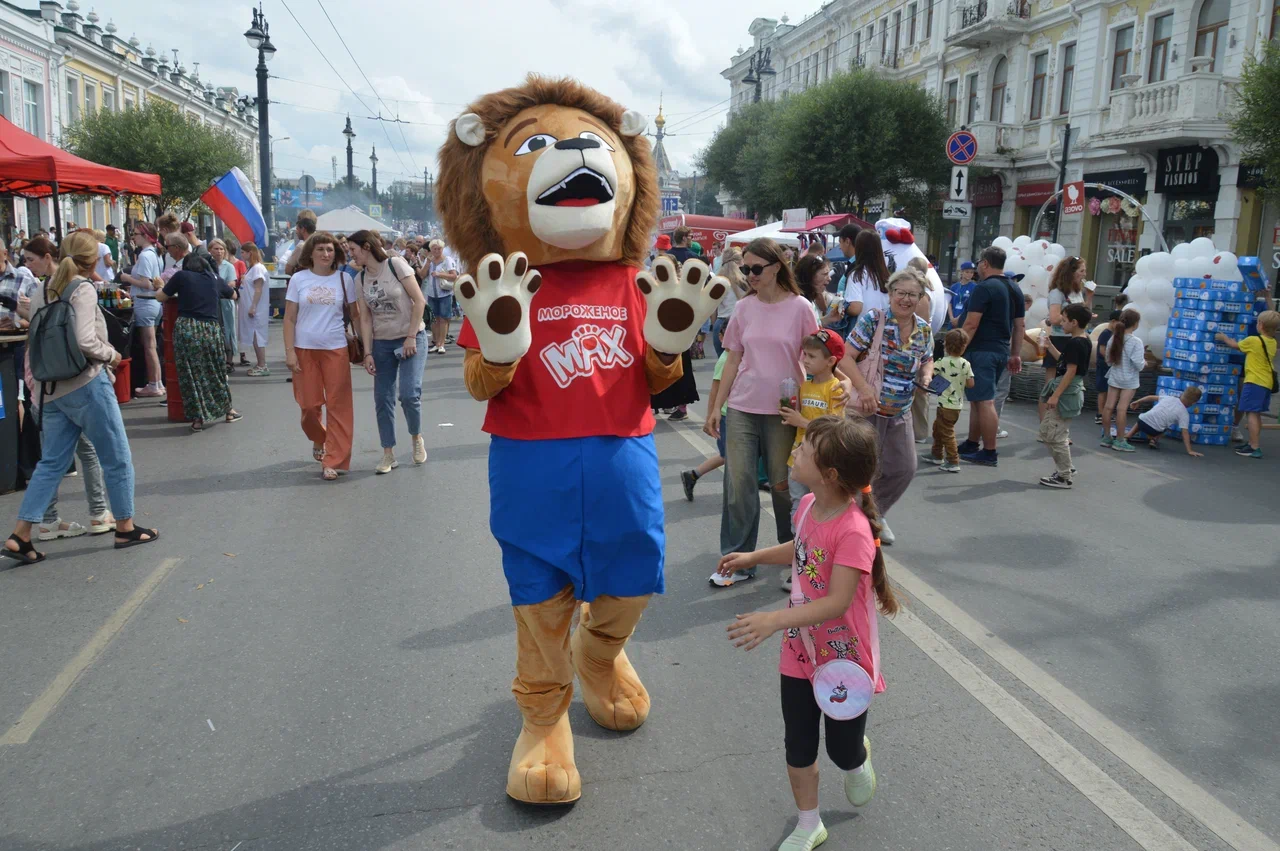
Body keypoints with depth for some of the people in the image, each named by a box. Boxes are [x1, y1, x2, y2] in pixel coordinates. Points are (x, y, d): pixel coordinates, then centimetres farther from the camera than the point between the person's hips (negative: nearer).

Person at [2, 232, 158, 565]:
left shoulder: (41, 292, 12)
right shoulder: (83, 289, -11)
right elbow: (85, 341, -22)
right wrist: (111, 355, -4)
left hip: (51, 391, 7)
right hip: (86, 386, -7)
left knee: (51, 462, 11)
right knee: (117, 459, 6)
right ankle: (125, 528, 16)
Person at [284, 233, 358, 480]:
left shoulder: (344, 279, 2)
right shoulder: (299, 279, 1)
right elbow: (289, 318, 1)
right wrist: (289, 352, -6)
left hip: (335, 348, 0)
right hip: (304, 348, 0)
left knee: (338, 406, -3)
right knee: (309, 404, 7)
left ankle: (333, 461, 4)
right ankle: (318, 440, 38)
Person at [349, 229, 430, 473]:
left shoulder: (396, 264, -9)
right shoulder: (360, 279, 5)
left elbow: (419, 301, -10)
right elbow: (365, 318, 4)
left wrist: (411, 337, -13)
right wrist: (368, 353, -4)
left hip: (410, 338, -5)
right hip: (381, 343, 5)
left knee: (409, 394, -13)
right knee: (382, 398, 1)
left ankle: (417, 437, 14)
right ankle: (388, 454, 11)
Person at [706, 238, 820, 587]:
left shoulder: (799, 308, -5)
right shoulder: (743, 308, 5)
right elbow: (733, 360, 9)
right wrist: (716, 407, 5)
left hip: (783, 410, -3)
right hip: (741, 408, 3)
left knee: (783, 484, 9)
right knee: (738, 483, 0)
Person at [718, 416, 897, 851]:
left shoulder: (853, 530, -31)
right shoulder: (809, 506, -6)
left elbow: (836, 602, -34)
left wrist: (775, 619, -42)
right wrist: (754, 557, 17)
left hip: (845, 660, -6)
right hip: (801, 653, 6)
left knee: (842, 752, 14)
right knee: (798, 747, 15)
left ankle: (859, 757, 50)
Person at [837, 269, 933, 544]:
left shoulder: (924, 329, 5)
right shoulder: (873, 319, -13)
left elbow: (927, 360, 20)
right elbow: (847, 356, -17)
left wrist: (926, 375, -4)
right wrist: (864, 387, -29)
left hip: (901, 412, 6)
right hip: (869, 407, -6)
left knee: (904, 469, 11)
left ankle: (876, 515, 34)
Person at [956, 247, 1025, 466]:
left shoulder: (983, 288, -12)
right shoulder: (1015, 290, 14)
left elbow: (971, 325, -18)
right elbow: (1020, 325, 16)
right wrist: (1015, 355, 21)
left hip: (981, 351, -9)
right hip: (1002, 351, 9)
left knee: (985, 401, -5)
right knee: (980, 399, 18)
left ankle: (989, 453, -3)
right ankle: (972, 444, 24)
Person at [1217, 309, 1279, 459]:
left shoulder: (1253, 340, -13)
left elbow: (1235, 345, 5)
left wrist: (1224, 338, 22)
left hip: (1255, 381, -8)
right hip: (1267, 383, 8)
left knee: (1251, 413, -8)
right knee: (1256, 414, 17)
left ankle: (1255, 448, -12)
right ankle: (1253, 443, 27)